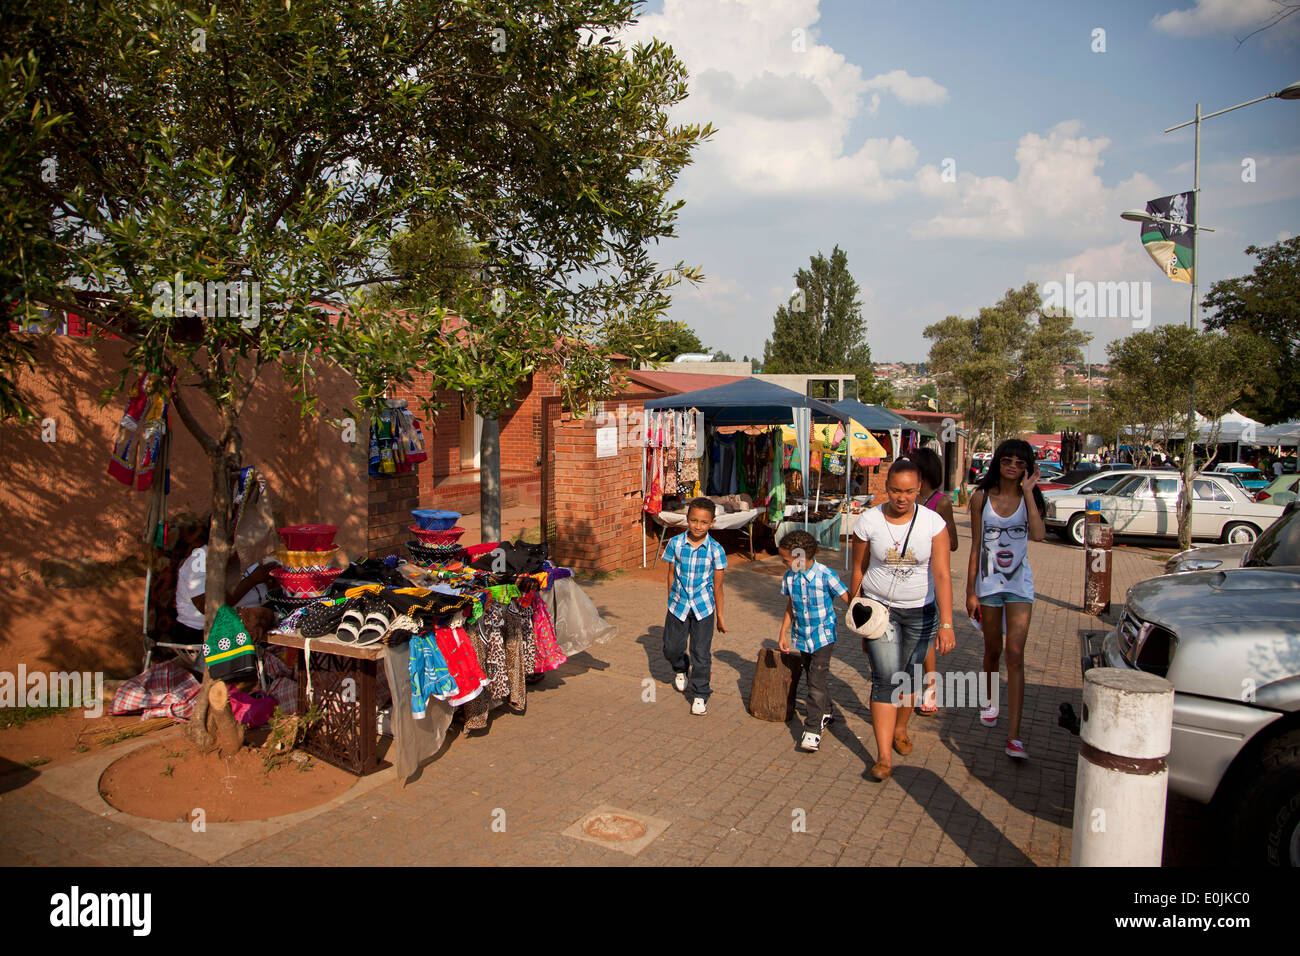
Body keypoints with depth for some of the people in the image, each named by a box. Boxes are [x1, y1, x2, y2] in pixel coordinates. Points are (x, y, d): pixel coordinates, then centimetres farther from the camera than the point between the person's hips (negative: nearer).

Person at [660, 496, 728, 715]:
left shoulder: (715, 550, -12)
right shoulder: (676, 543, -8)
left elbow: (717, 585, -4)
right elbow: (671, 574, 4)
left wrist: (720, 617, 1)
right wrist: (671, 601, 9)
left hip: (703, 607, -2)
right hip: (679, 604, 2)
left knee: (701, 654, 2)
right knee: (671, 648, 11)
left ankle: (699, 696, 18)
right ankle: (681, 669, 45)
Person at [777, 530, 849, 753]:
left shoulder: (825, 576, -19)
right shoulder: (789, 578, -3)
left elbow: (848, 599, -12)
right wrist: (783, 634, 10)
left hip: (823, 636, -6)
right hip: (802, 637, 6)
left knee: (816, 680, -10)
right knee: (813, 678, 19)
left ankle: (812, 730, -5)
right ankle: (825, 713, 41)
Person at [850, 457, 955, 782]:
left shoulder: (933, 522, -12)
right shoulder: (868, 521, -11)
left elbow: (942, 575, -15)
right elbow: (858, 570, 0)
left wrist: (946, 624, -21)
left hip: (920, 611, 1)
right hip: (879, 608, -1)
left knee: (909, 675, 14)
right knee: (886, 677, -11)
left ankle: (900, 728, 41)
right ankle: (884, 756, -8)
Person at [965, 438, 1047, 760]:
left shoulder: (1028, 499, -1)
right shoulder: (981, 497, -1)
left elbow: (1038, 535, -21)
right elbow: (976, 546, 1)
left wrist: (1028, 492, -18)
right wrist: (970, 591, -1)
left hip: (1019, 584, -1)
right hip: (988, 583, 1)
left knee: (1015, 654, -10)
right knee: (992, 651, 15)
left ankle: (1013, 736, -10)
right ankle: (990, 701, 43)